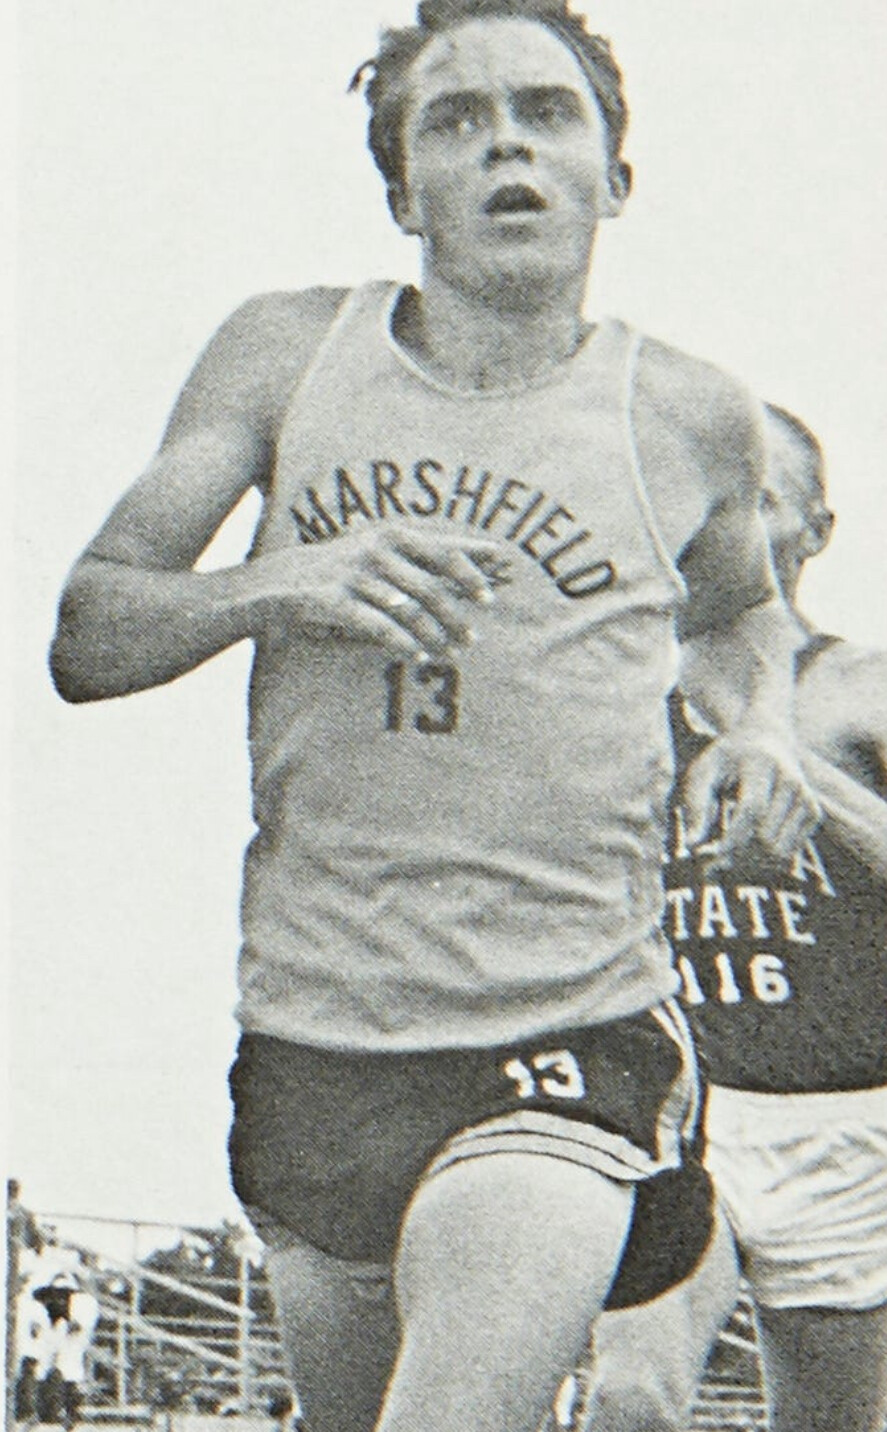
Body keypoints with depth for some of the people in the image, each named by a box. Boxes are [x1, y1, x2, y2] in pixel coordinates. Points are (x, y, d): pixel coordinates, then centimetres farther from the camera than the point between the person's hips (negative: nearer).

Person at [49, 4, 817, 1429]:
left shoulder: (690, 416, 2)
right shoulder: (286, 353, 2)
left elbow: (737, 610, 25)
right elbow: (78, 632, -1)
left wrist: (762, 725, 3)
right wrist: (270, 591, -20)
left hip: (575, 1040, -2)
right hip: (310, 1037, 2)